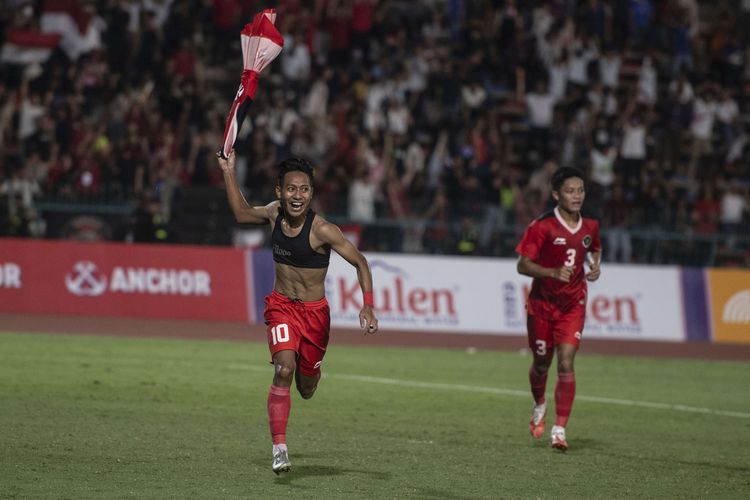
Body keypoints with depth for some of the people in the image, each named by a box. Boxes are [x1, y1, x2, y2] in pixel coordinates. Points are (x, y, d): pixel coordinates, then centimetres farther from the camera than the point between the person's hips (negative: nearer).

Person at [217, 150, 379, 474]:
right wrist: (229, 173, 10)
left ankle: (311, 371, 52)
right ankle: (279, 448, -23)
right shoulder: (274, 213, -5)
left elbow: (360, 262, -13)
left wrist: (367, 306, -24)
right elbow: (242, 213, 17)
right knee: (284, 369, -23)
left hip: (314, 312, -2)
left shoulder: (322, 231, -20)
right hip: (281, 306, 2)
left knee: (306, 389, 12)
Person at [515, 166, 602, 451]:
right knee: (542, 364, 13)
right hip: (542, 304, -2)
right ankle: (539, 405, 46)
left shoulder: (590, 227, 0)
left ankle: (560, 429, -13)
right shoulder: (542, 227, -14)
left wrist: (595, 266, 1)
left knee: (566, 363, -13)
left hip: (573, 305, 2)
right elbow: (522, 265, -15)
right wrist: (554, 272, -30)